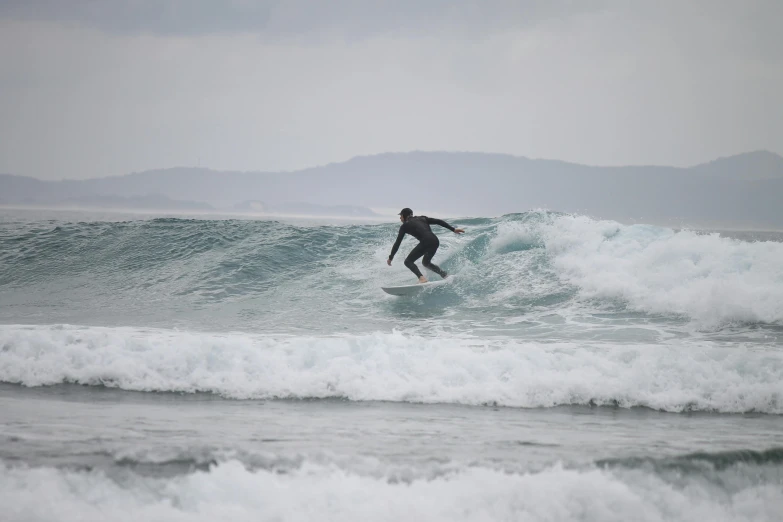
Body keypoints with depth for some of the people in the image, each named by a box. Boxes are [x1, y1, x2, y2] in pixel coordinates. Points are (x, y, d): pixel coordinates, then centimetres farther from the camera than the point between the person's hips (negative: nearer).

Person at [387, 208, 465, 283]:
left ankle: (421, 278, -21)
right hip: (435, 241, 7)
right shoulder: (422, 218, 26)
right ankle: (445, 275, 19)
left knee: (408, 262, 1)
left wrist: (390, 257, 14)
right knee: (425, 262, 29)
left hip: (426, 242, -7)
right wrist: (453, 229, 15)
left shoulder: (405, 226, 12)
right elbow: (438, 221, 17)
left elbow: (398, 243, 10)